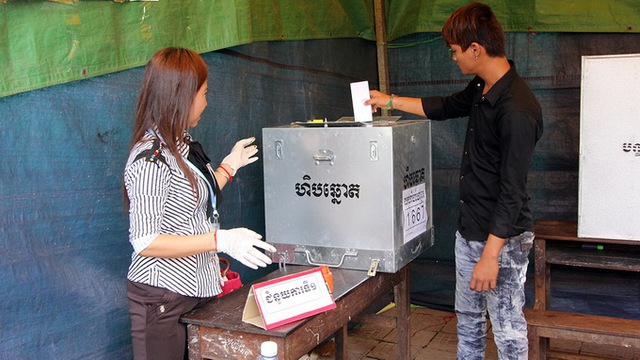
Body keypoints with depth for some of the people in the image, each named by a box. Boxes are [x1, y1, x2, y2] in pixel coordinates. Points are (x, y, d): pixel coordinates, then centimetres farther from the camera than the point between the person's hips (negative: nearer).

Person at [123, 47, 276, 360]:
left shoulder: (183, 145, 9)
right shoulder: (151, 159, -21)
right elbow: (145, 242, -23)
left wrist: (230, 165, 22)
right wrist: (222, 241, -27)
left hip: (196, 288, 9)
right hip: (163, 298, -9)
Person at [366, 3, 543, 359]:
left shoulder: (517, 109, -25)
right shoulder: (482, 89, 4)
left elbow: (512, 191, -25)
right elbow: (446, 107, 24)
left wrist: (491, 254, -22)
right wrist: (390, 101, 28)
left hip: (503, 237, -9)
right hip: (470, 229, 10)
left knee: (507, 325, 6)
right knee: (468, 316, 22)